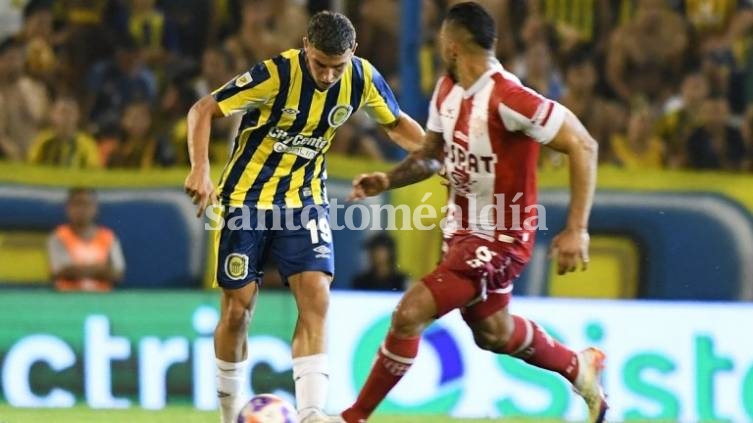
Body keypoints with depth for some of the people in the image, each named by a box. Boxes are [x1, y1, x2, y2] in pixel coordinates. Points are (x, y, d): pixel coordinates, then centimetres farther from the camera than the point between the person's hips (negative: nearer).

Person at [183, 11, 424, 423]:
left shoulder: (363, 79, -11)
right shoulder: (275, 75, -24)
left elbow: (395, 123, 9)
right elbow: (202, 109, -20)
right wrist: (200, 169, -33)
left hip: (305, 198, 3)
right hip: (246, 198, -3)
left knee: (316, 296, -17)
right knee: (237, 307, 0)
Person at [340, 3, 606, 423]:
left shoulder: (506, 99, -27)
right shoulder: (447, 90, -1)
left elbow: (582, 146, -25)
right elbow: (432, 155, 14)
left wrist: (576, 231, -28)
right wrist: (388, 180, -6)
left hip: (498, 238, -10)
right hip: (464, 227, 10)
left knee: (409, 314, -15)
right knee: (492, 332, 27)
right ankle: (580, 368, 51)